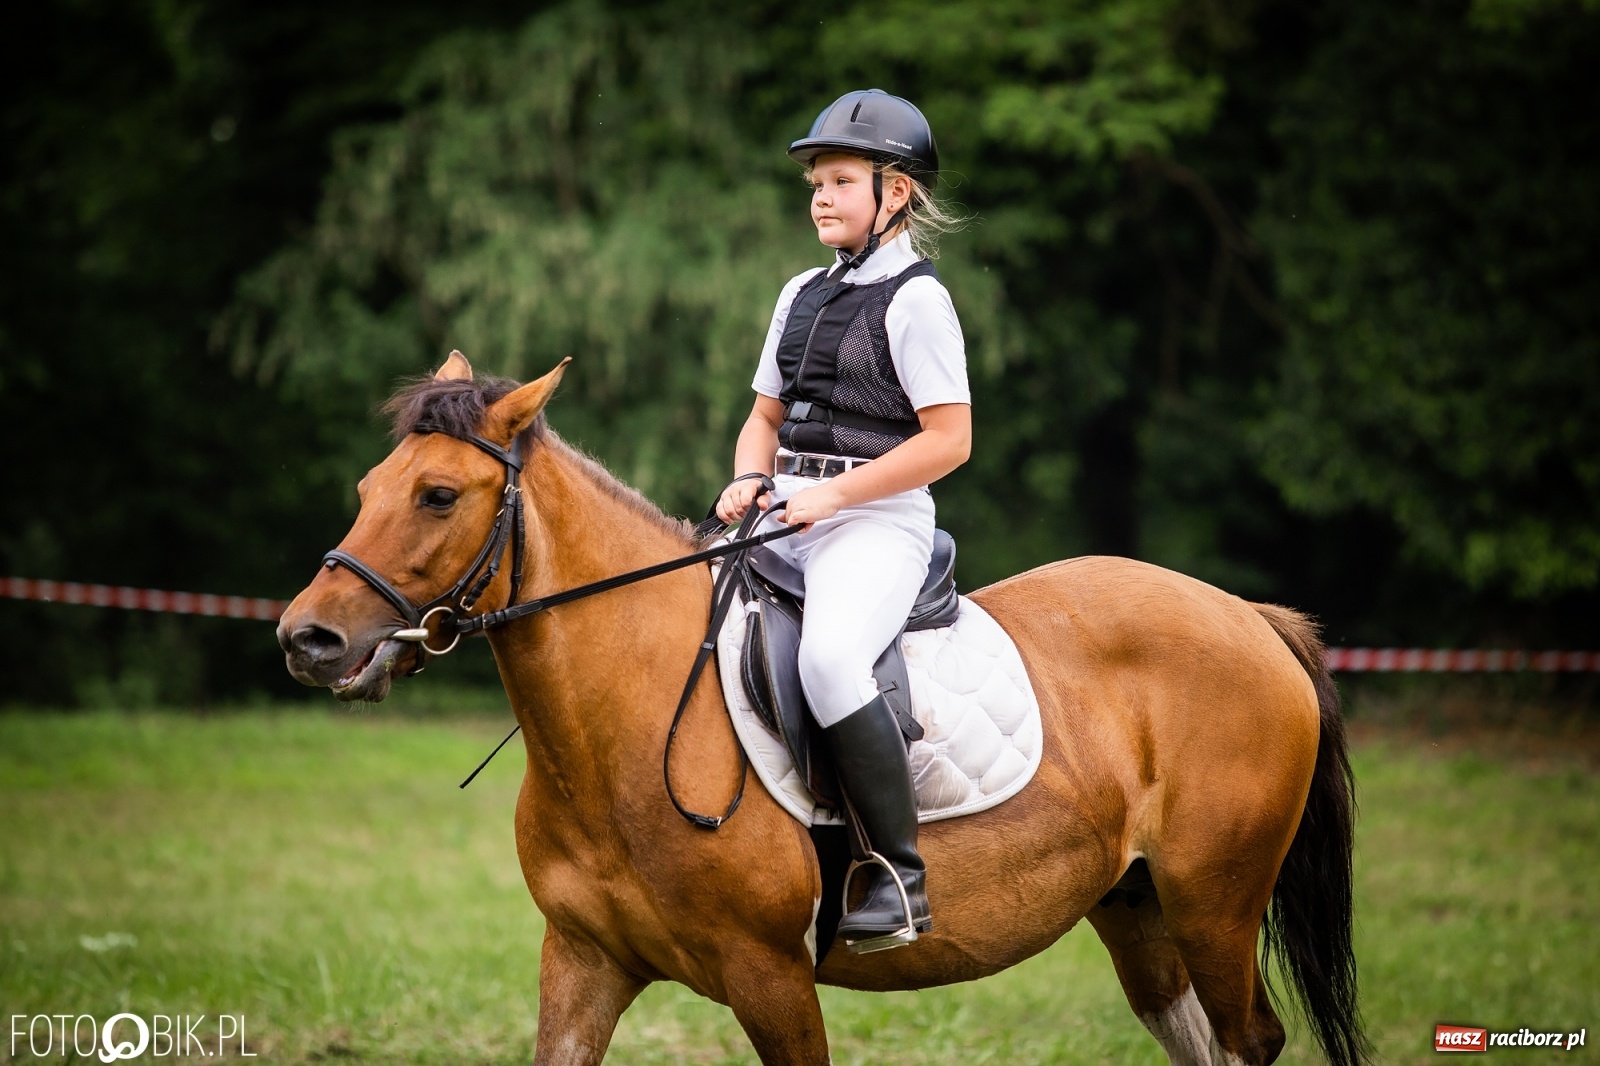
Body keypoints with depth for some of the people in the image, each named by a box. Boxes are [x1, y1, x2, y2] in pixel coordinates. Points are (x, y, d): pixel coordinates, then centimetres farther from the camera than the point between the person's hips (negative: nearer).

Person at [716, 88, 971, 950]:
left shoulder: (913, 299, -6)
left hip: (878, 522, -9)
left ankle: (901, 878, -29)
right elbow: (766, 415, 24)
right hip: (788, 521, 9)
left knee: (828, 657, -33)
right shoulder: (801, 296, 18)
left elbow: (948, 438, -12)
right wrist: (748, 482, 2)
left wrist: (832, 493, -16)